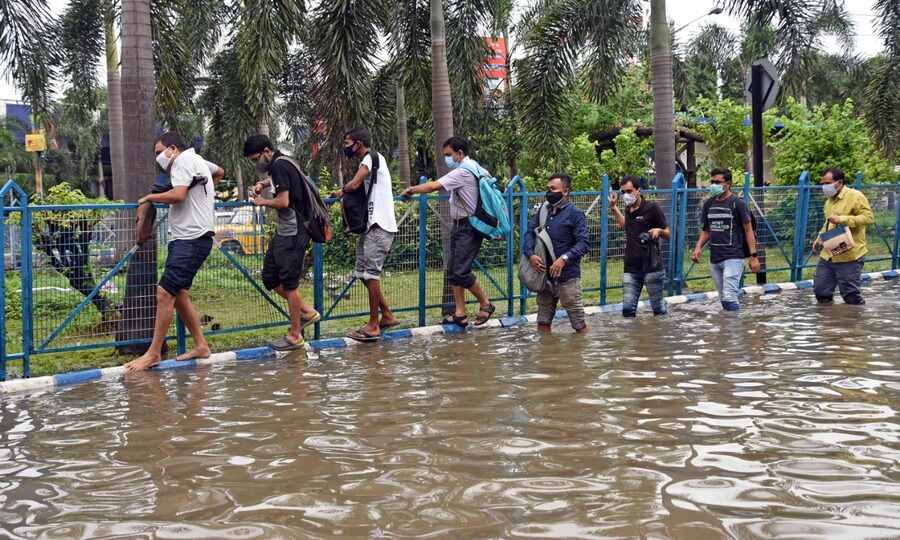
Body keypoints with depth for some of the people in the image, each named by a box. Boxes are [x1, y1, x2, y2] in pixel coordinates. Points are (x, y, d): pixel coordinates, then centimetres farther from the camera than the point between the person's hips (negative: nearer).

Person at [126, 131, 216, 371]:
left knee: (165, 293, -13)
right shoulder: (199, 161, 23)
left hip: (192, 239, -11)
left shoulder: (184, 160, -7)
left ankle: (153, 353, -11)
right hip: (186, 237, 11)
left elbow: (178, 195, -21)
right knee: (179, 293, 11)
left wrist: (150, 197, -8)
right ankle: (200, 346, 14)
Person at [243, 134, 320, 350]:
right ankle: (306, 311, 21)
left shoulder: (279, 165, -15)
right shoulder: (281, 164, 14)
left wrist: (263, 202, -6)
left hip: (292, 234, -10)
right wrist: (264, 184, 21)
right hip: (283, 232, 10)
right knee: (270, 278, 13)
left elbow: (283, 201, -24)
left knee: (289, 283, -3)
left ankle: (294, 336, 6)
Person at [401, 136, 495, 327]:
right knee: (453, 270, 7)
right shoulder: (476, 167, 12)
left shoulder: (462, 172, -18)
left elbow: (433, 186, -22)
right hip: (460, 226, 10)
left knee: (461, 271, -11)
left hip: (468, 227, -10)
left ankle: (485, 304, 7)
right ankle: (460, 313, 8)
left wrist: (412, 189, -9)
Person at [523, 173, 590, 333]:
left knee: (579, 324, -1)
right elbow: (529, 233, 6)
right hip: (544, 275, 6)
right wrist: (531, 254, -13)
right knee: (543, 321, 14)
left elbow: (584, 243, -14)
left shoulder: (575, 214, -6)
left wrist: (564, 258, -26)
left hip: (567, 276, -6)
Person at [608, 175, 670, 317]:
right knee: (627, 309, -1)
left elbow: (667, 235, -2)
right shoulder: (628, 209, 11)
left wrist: (659, 231, -24)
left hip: (652, 267, -5)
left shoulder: (652, 208, -7)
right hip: (631, 268, 5)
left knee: (658, 308, 2)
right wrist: (614, 207, 27)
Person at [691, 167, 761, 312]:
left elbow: (748, 230, -4)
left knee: (729, 297, -16)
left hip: (733, 257, -6)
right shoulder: (709, 204, 11)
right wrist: (698, 247, 1)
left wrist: (753, 256, -10)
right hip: (714, 259, 6)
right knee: (723, 299, 11)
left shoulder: (737, 203, -5)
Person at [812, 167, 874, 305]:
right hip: (828, 255, 8)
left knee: (850, 295, -1)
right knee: (820, 290, 9)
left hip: (849, 256, -8)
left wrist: (842, 219, -24)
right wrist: (820, 238, 15)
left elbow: (868, 217, -19)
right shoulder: (829, 200, 16)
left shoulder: (855, 196, -10)